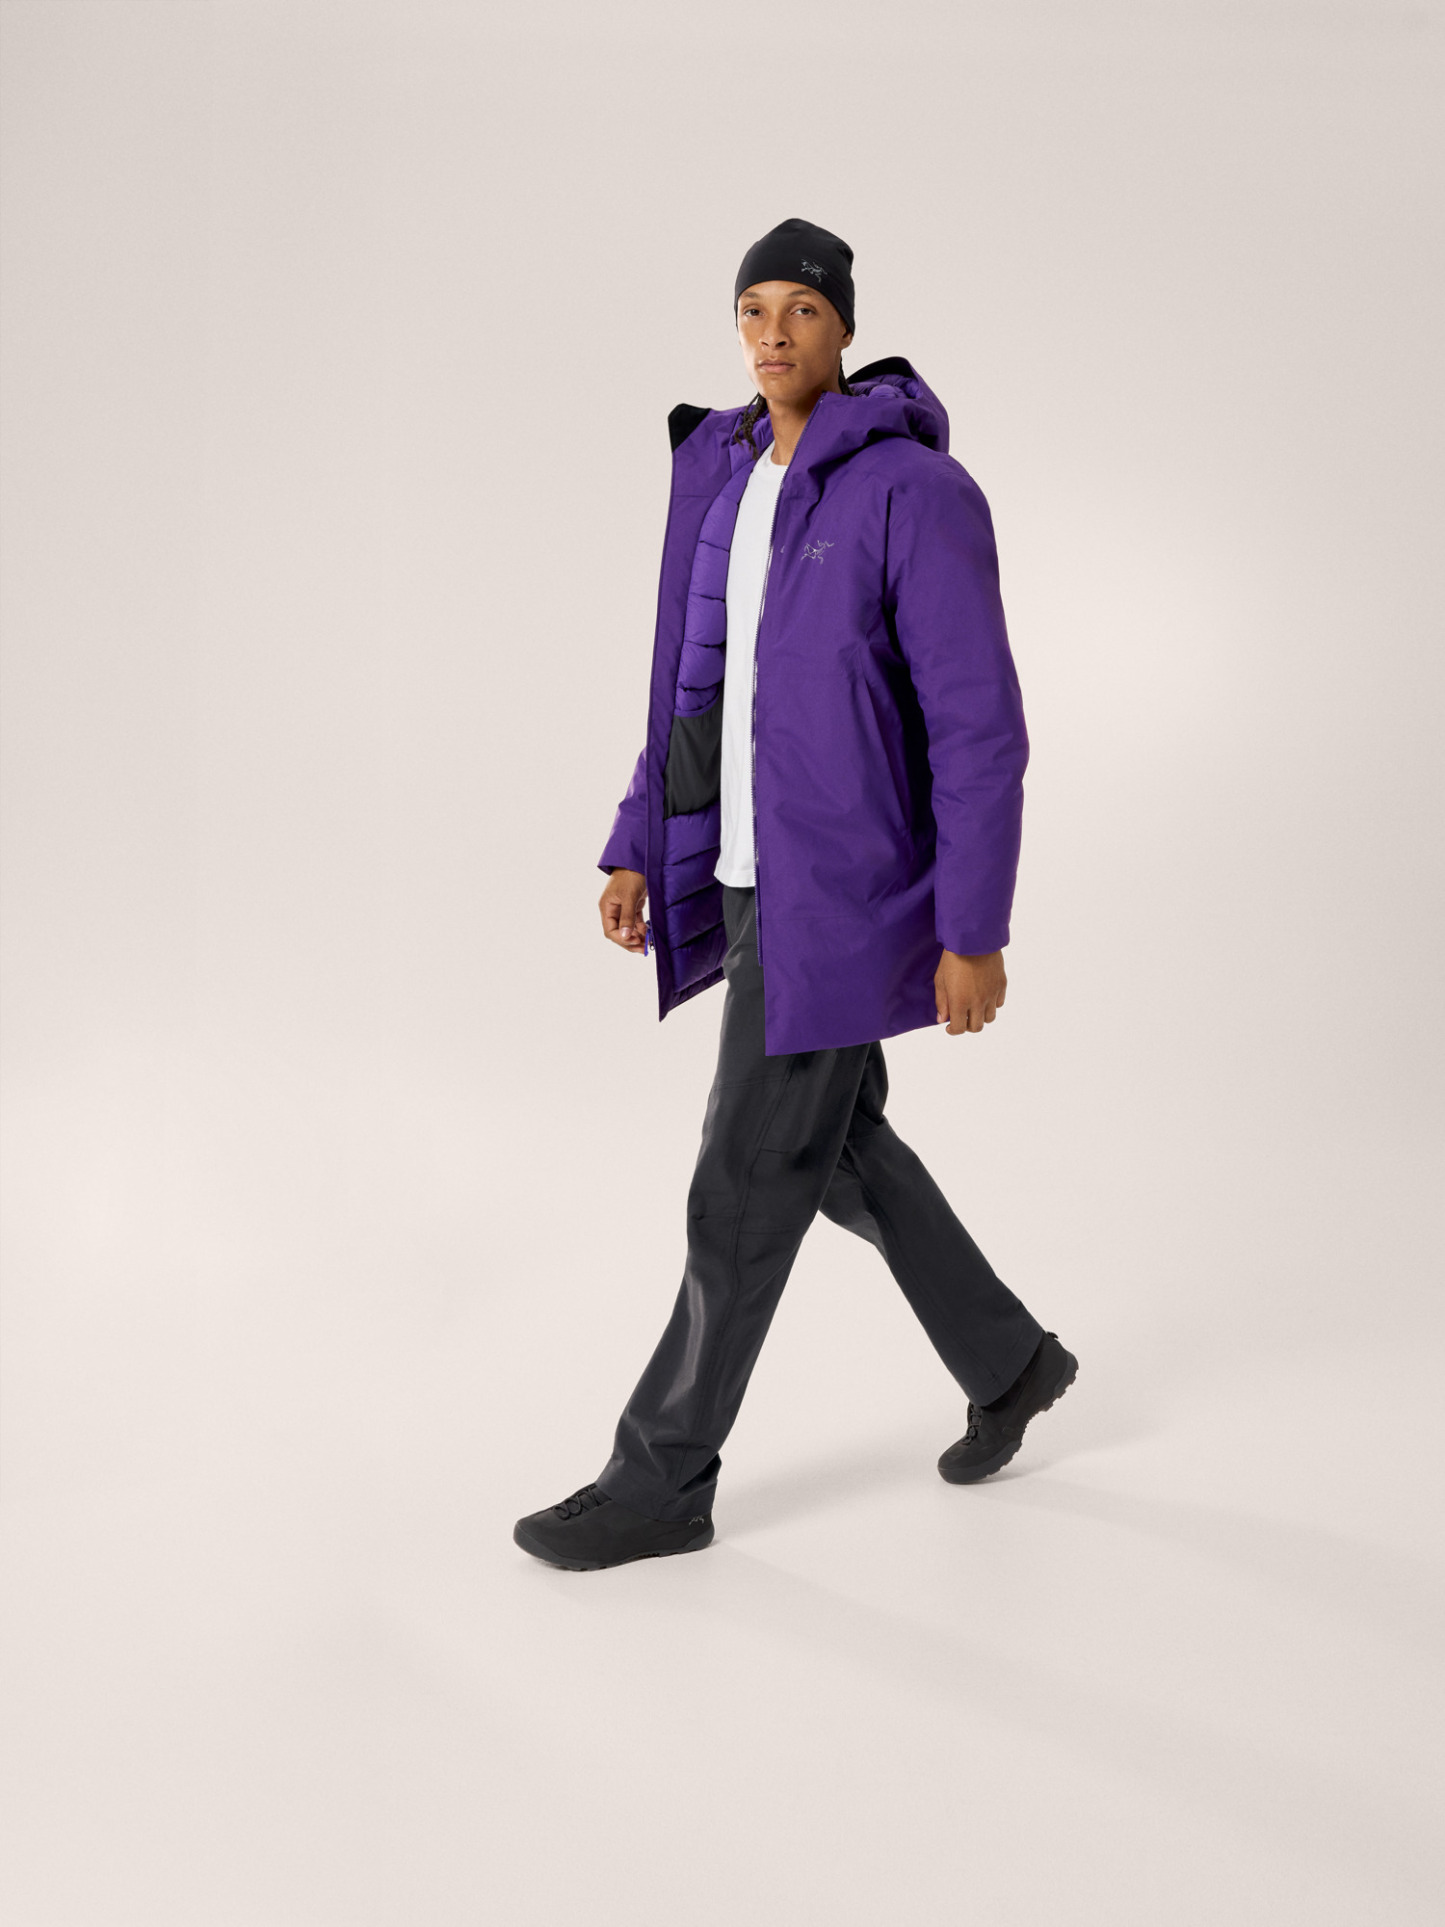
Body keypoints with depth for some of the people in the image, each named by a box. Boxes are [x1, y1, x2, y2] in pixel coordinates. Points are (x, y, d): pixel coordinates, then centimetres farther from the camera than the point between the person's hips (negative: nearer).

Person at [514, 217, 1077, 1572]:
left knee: (748, 1183, -2)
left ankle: (663, 1481, 14)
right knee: (841, 1148, 18)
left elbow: (980, 729, -16)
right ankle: (1008, 1362, 39)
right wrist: (637, 848, 14)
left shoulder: (919, 494, -15)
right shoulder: (721, 477, 10)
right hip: (749, 873, 9)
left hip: (844, 890, -9)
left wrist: (975, 932, -17)